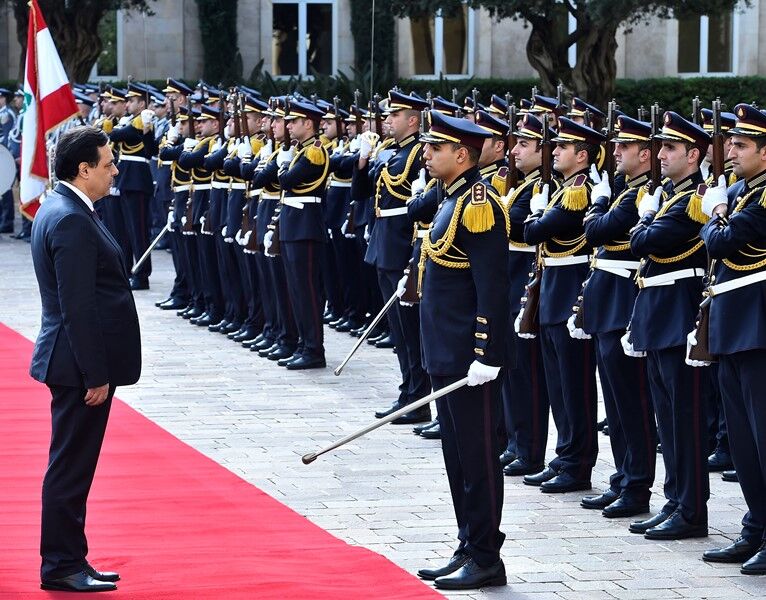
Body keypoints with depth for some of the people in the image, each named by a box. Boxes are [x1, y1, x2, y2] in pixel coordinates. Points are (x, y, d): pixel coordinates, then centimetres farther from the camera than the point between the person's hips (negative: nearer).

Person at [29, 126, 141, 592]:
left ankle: (68, 561, 22)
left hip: (76, 361, 10)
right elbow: (77, 307, -22)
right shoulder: (72, 222, -20)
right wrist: (95, 375, -21)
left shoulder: (60, 209, 12)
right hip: (79, 363, -10)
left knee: (73, 466, 15)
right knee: (71, 466, -2)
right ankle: (61, 567, 4)